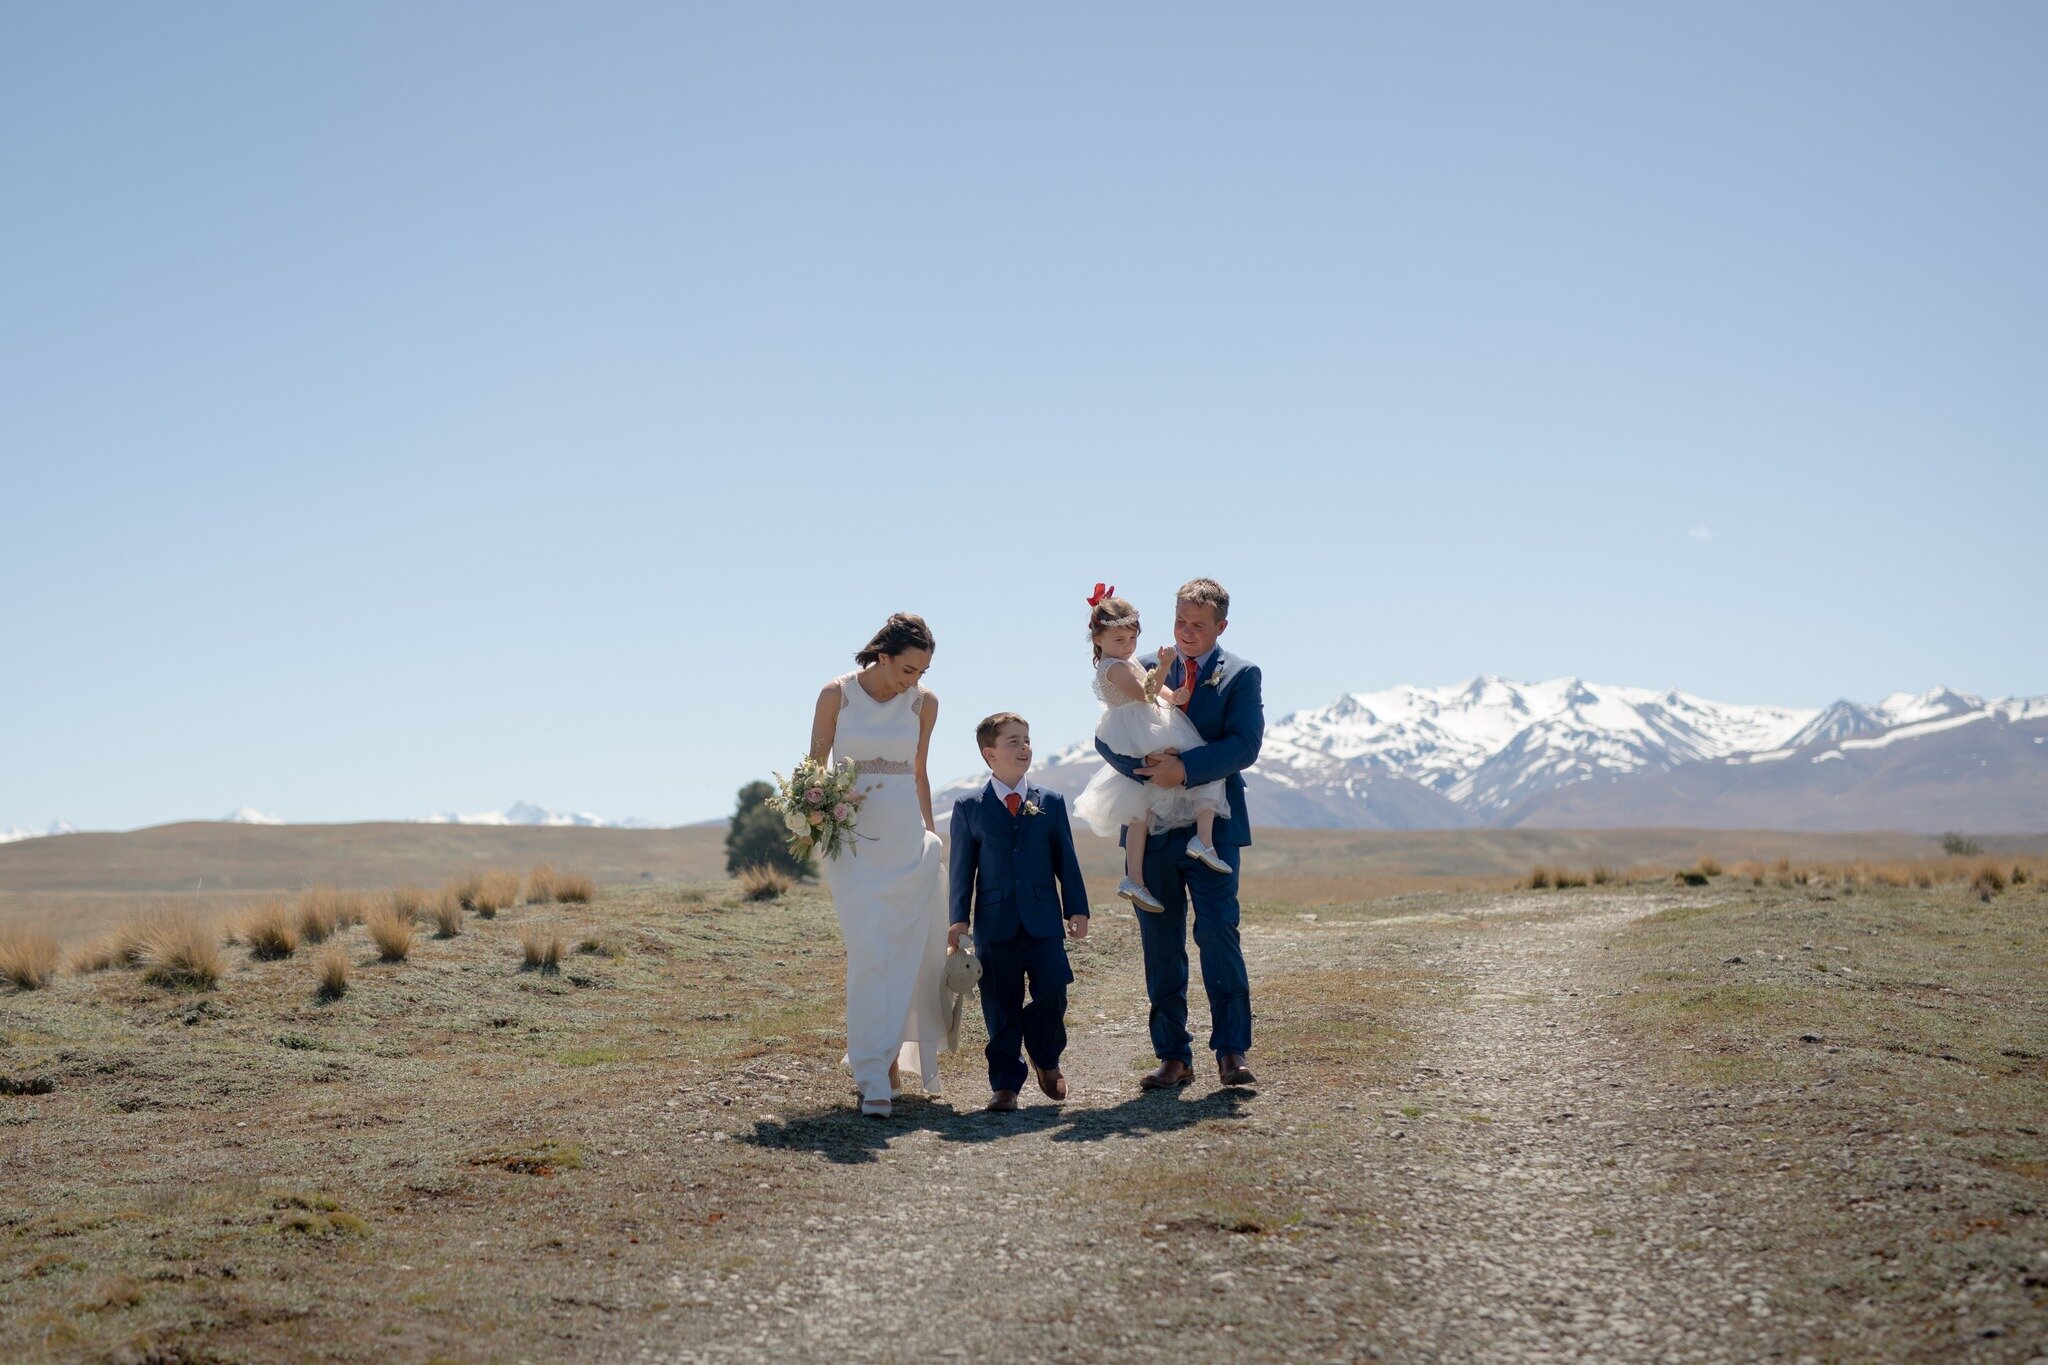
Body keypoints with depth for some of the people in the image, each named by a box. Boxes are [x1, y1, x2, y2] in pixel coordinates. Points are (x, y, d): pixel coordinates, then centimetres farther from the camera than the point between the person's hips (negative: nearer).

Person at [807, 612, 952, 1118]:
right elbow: (815, 764, 3)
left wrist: (930, 832, 16)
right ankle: (875, 1077, -7)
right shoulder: (837, 694, -4)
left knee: (904, 954, 1)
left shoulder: (924, 703, 3)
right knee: (869, 955, -8)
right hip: (853, 838, -2)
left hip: (907, 836, 3)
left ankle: (889, 1058, 15)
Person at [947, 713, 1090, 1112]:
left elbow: (1066, 860, 10)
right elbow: (963, 867, 5)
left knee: (1052, 993, -9)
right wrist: (959, 919, -2)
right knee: (1001, 1008, 1)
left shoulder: (1050, 803, 9)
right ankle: (1005, 1083, 11)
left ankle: (1046, 1057, 19)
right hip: (995, 925, -1)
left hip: (1043, 920, 1)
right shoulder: (969, 808, 5)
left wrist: (1077, 909, 5)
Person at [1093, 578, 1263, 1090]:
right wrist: (1146, 768, -15)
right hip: (1152, 827, 3)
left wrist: (1185, 768, -22)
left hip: (1213, 826, -3)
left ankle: (1232, 1051, -6)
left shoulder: (1241, 676, 4)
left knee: (1218, 931, -13)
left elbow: (1244, 745, -9)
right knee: (1160, 945, 4)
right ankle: (1173, 1057, 11)